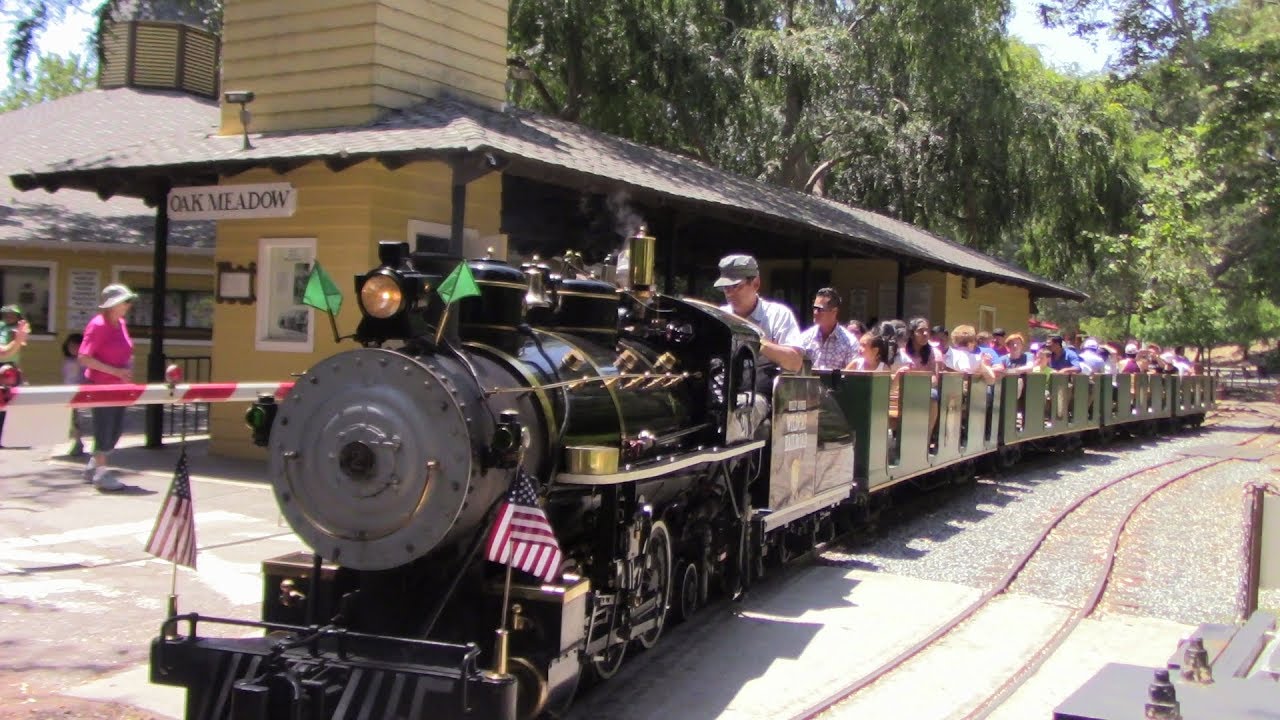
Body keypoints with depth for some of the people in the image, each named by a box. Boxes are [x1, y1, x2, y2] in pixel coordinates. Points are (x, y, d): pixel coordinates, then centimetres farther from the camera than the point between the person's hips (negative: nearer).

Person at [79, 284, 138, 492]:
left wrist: (128, 369, 3)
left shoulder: (121, 324, 8)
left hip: (118, 385, 8)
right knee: (104, 430, 0)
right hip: (101, 386, -8)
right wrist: (115, 371, -22)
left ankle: (92, 467, 27)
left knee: (116, 429, 12)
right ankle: (100, 474, 13)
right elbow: (83, 358, -20)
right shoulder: (98, 325, -15)